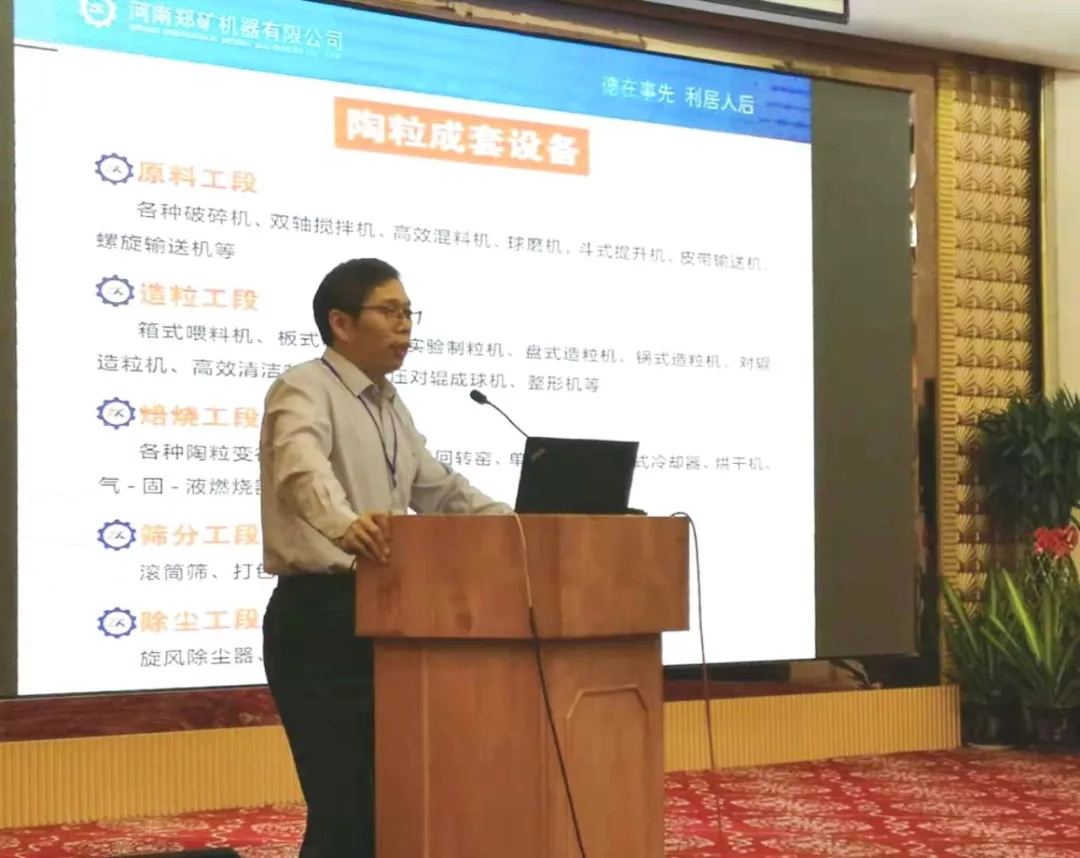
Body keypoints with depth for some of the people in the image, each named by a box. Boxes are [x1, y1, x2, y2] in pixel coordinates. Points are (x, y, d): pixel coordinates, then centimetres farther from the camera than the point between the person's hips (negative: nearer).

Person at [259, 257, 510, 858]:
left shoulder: (392, 407, 16)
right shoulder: (305, 391, -11)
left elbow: (442, 490, 25)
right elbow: (303, 471, -33)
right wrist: (344, 526, -53)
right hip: (321, 619, -8)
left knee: (391, 799, 12)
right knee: (345, 805, -8)